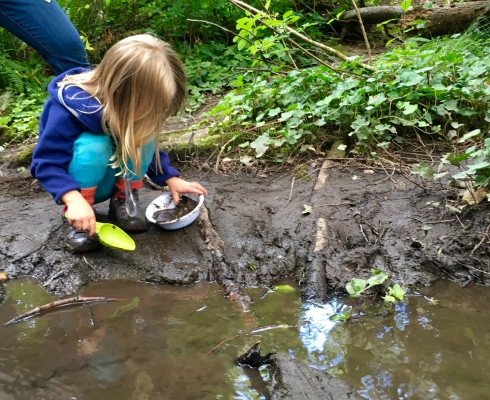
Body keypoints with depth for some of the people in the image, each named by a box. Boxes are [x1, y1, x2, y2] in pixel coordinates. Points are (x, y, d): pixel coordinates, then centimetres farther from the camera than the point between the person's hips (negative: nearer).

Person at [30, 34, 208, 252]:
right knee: (93, 145, -35)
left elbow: (148, 147, 0)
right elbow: (46, 163, -33)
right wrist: (74, 200, -47)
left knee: (143, 137, -20)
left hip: (108, 180, 5)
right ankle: (77, 221, -18)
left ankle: (122, 202, -6)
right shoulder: (68, 109, -33)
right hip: (74, 186, -4)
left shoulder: (127, 104, -15)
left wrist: (170, 179, -8)